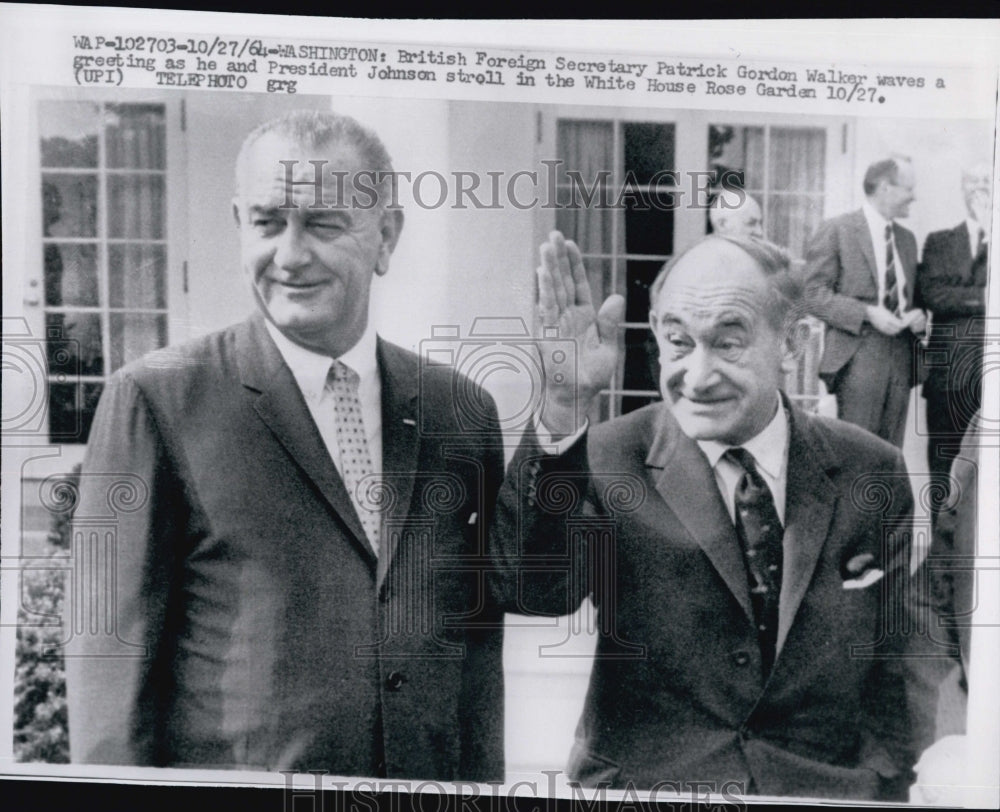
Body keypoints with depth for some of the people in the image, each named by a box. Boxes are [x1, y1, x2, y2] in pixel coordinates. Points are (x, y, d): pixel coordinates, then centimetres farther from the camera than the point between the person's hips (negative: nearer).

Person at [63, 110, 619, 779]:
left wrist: (562, 403, -15)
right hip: (231, 786, -2)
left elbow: (522, 583, -6)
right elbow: (112, 642, -8)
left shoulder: (460, 410, -1)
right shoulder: (157, 399, -10)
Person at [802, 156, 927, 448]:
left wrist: (918, 315, 4)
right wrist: (868, 313, -17)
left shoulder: (907, 238, 19)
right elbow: (814, 293, -9)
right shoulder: (836, 230, -2)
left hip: (901, 356, 7)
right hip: (859, 357, -6)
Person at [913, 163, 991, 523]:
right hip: (950, 366, 0)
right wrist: (982, 298, -11)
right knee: (944, 455, 4)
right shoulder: (939, 241, 11)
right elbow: (931, 294, -4)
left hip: (991, 368, 0)